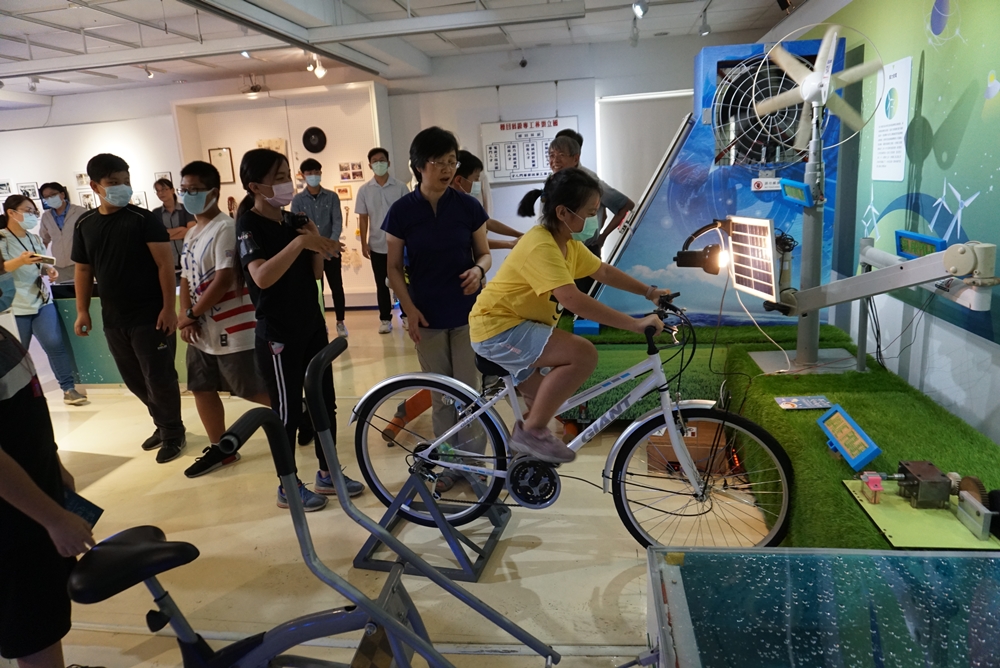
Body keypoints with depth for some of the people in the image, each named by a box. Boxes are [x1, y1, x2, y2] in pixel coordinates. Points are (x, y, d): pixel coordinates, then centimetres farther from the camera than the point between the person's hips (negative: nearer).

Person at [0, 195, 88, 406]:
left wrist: (50, 270, -2)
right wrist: (20, 261, -32)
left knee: (55, 345, -5)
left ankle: (68, 389, 0)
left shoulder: (34, 238, 12)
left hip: (42, 301, 5)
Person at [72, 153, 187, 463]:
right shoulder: (85, 224, 6)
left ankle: (174, 434, 19)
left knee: (159, 378, 0)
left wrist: (169, 308, -18)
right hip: (113, 319, 6)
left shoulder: (144, 219, -9)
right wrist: (82, 311, 7)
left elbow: (165, 264, -12)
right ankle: (163, 424, 35)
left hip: (150, 316, -5)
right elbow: (84, 270, 13)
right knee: (135, 380, 15)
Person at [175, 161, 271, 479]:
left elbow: (223, 280, -23)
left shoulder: (225, 228, -16)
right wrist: (185, 316, -3)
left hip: (231, 330, -9)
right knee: (202, 390, 14)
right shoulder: (191, 233, 13)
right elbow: (186, 277, 13)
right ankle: (219, 448, 27)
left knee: (256, 391, -2)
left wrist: (192, 314, -14)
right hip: (201, 331, 9)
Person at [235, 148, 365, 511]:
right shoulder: (248, 225, -13)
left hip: (312, 325, 8)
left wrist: (317, 245, -8)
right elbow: (262, 276, -30)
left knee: (325, 402, 13)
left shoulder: (292, 220, 9)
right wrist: (300, 242, -35)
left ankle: (327, 473, 28)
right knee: (287, 411, 3)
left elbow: (316, 272, 10)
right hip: (277, 334, -7)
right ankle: (288, 487, 19)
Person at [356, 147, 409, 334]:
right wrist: (364, 244, 0)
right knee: (382, 284, 7)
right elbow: (363, 218, 4)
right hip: (377, 245, 1)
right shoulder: (364, 190, 2)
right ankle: (385, 319, 16)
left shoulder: (400, 187, -3)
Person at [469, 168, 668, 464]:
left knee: (547, 404, 19)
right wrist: (636, 324, -37)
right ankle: (531, 431, -13)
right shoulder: (541, 246, -26)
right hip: (499, 329, -10)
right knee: (584, 354, -24)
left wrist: (649, 291, 7)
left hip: (518, 326, 10)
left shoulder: (568, 243, 6)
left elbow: (604, 272, 16)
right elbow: (572, 299, -37)